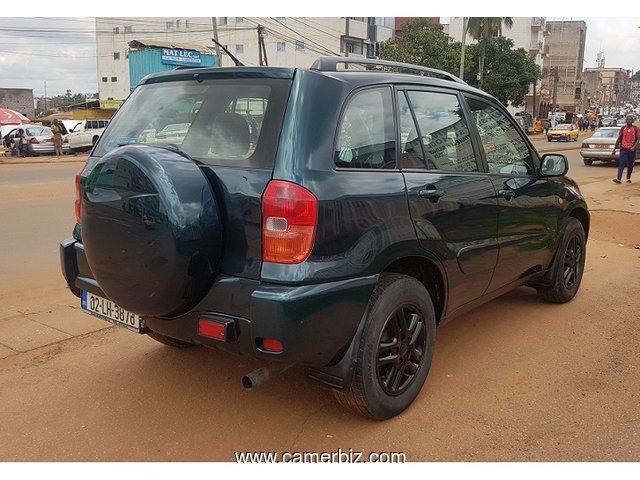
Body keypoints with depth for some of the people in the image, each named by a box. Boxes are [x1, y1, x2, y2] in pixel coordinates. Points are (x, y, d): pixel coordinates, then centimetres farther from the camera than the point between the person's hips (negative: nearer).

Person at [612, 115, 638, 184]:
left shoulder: (635, 128, 2)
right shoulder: (623, 128, 5)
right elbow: (619, 139, 8)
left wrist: (634, 147, -17)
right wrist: (614, 148, 4)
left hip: (632, 149, 1)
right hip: (623, 149, 0)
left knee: (630, 165, 8)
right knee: (621, 164, -12)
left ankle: (628, 178, 20)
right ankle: (618, 179, -20)